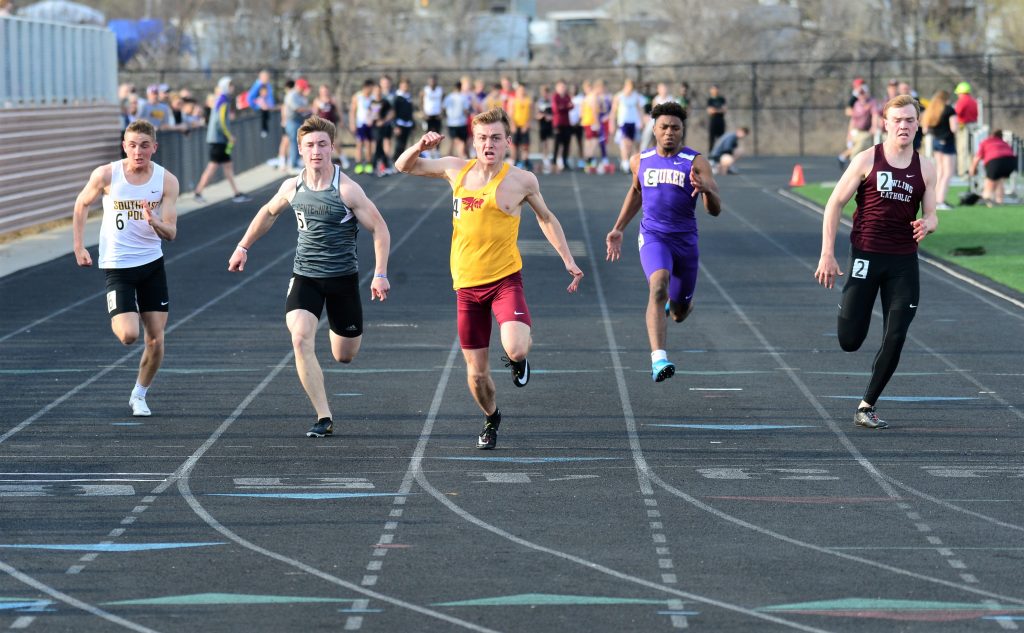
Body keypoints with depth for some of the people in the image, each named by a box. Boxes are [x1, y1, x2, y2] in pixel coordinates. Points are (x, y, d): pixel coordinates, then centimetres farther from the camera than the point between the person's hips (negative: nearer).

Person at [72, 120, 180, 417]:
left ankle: (139, 396, 23)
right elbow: (82, 204, 7)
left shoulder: (166, 181, -8)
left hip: (152, 263, 2)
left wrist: (155, 222, -31)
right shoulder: (106, 175, -11)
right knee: (128, 335, -17)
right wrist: (79, 247, 4)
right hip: (117, 266, -2)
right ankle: (117, 321, 20)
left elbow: (171, 233, -10)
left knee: (156, 341, 2)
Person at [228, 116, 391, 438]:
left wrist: (380, 274, -18)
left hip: (343, 278, -2)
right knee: (301, 340, -21)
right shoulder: (293, 187, -1)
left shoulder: (347, 190, -14)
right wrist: (243, 246, 21)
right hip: (305, 276, 2)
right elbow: (268, 213, 20)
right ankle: (324, 417, -15)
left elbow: (380, 230, -10)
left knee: (345, 356, 9)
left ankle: (340, 330, 49)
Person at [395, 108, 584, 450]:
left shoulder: (521, 180, -4)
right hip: (466, 284, 3)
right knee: (476, 374, 5)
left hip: (505, 279, -3)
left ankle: (518, 358, 11)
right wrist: (421, 147, -7)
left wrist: (568, 260, 10)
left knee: (515, 348, -28)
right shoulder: (456, 169, 3)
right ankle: (491, 418, 37)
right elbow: (404, 166, 14)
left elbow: (545, 218, 13)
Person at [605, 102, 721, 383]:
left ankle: (676, 304, 54)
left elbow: (715, 210, -13)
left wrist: (706, 189, -34)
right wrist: (618, 229, 22)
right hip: (653, 236, 0)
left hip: (686, 240, 1)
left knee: (679, 313, 13)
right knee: (658, 286, -30)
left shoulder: (696, 162, -6)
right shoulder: (640, 160, 4)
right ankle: (659, 360, -40)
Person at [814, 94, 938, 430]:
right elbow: (834, 205, -1)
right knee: (850, 341, -3)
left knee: (895, 340, -5)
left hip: (904, 263, 2)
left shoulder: (925, 167, 6)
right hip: (866, 256, -2)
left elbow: (931, 215, 11)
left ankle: (866, 407, 7)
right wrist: (827, 255, -7)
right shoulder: (867, 160, -3)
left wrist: (927, 225, -15)